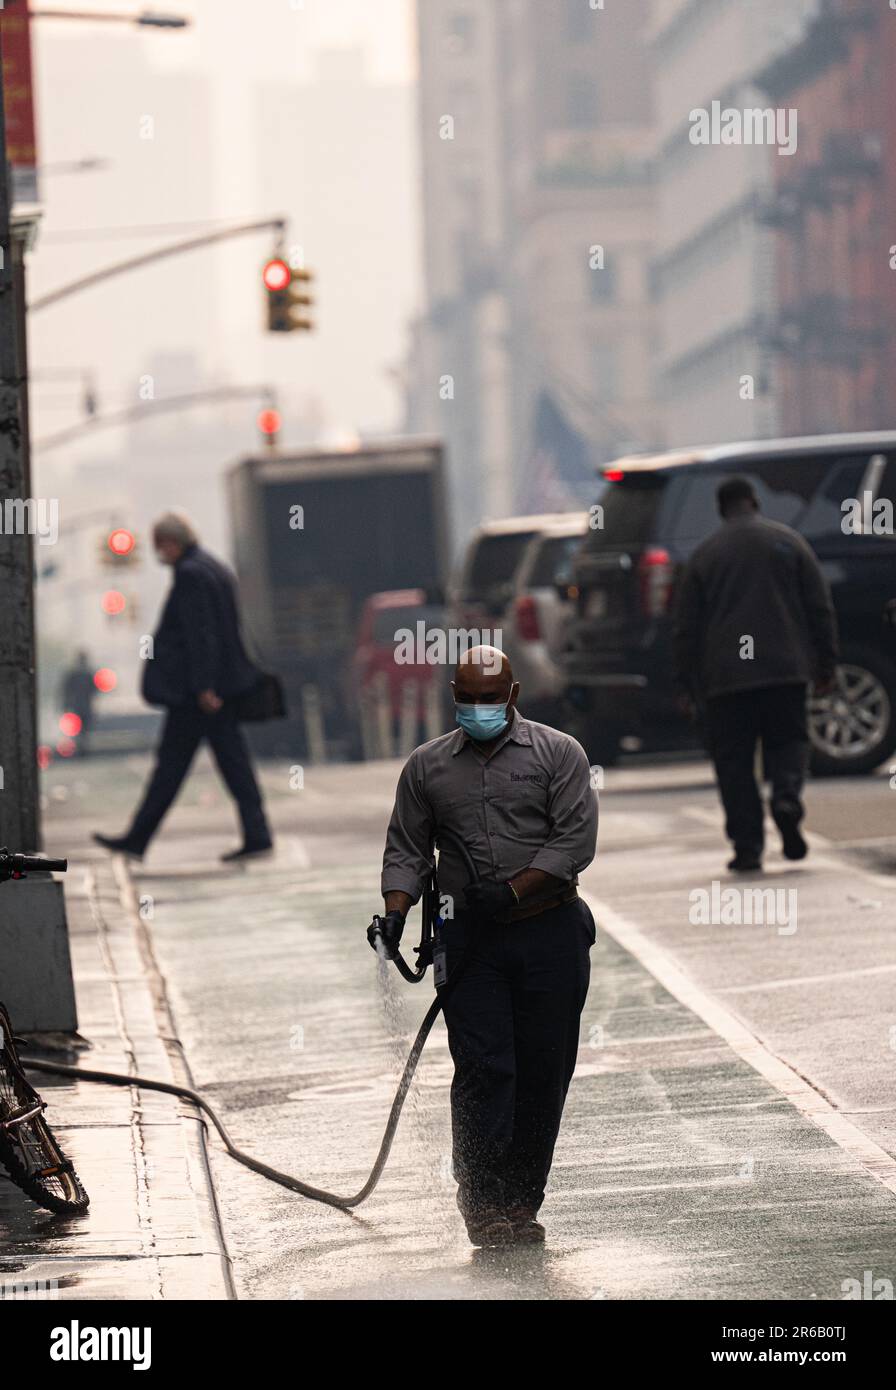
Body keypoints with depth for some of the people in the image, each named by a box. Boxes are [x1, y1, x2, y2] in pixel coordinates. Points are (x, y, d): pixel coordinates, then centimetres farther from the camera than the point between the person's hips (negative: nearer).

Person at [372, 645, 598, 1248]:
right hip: (472, 940, 1)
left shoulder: (558, 753, 3)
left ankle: (521, 1204, 9)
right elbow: (407, 849, 13)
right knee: (482, 1068, -10)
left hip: (550, 932, -1)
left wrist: (512, 890, -15)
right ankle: (483, 1204, -9)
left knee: (543, 1072, 1)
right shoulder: (427, 767, 11)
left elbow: (575, 839, -5)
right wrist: (396, 911, -4)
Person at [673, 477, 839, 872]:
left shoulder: (704, 555, 5)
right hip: (786, 670, 1)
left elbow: (686, 627, 6)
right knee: (788, 740, 13)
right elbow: (820, 609, 5)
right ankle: (787, 797, -18)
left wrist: (686, 685, 12)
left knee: (733, 759, 5)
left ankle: (747, 846, -2)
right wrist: (826, 665, 11)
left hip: (725, 676, -1)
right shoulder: (788, 542, 6)